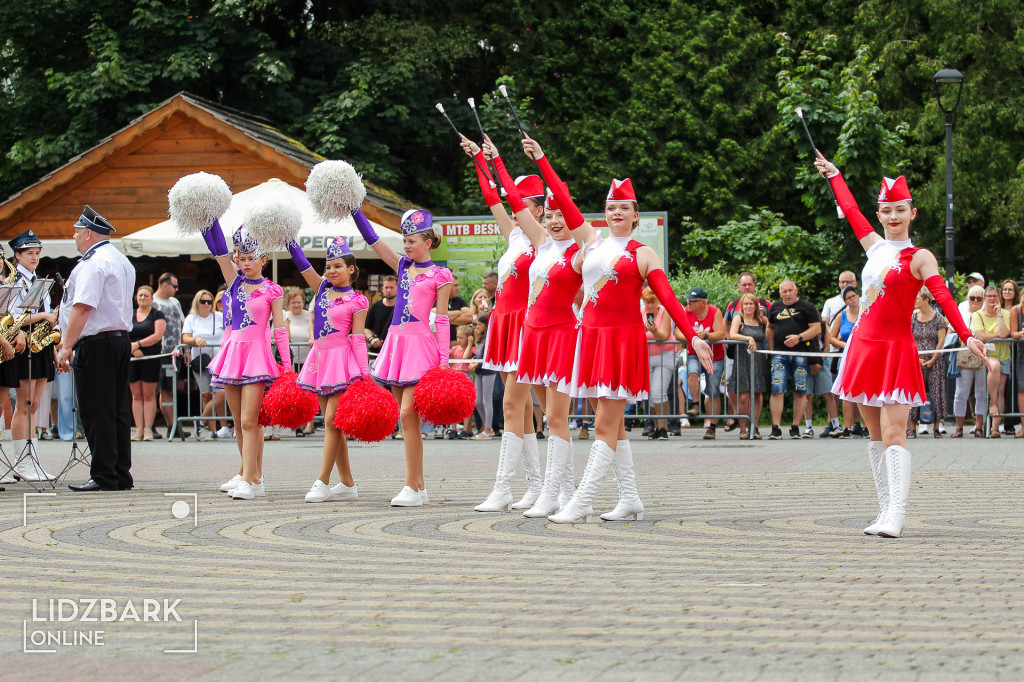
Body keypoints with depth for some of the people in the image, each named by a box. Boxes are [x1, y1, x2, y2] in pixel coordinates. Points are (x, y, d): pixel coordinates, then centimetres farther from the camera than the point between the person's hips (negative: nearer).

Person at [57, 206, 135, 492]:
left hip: (95, 344, -10)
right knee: (118, 411, 9)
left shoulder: (93, 264, -14)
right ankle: (122, 475, 11)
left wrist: (66, 347, -20)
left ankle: (104, 476, -7)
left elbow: (82, 307, -21)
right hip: (121, 338, 10)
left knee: (97, 413, -7)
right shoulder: (122, 261, 19)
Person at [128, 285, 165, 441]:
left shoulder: (157, 315, 4)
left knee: (149, 394, -4)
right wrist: (132, 348, -12)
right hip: (132, 358, 3)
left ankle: (148, 430, -3)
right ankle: (139, 430, 3)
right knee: (136, 395, 2)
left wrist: (138, 344, -13)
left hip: (151, 358, -3)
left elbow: (157, 336, -8)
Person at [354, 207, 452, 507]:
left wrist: (444, 359, -8)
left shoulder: (439, 276, -1)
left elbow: (442, 319, -3)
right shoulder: (402, 266, 15)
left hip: (421, 343, -6)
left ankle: (412, 487, -12)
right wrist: (355, 210, 5)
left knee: (407, 414, -14)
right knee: (406, 417, 4)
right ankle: (418, 486, 8)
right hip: (396, 341, 6)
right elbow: (372, 239, 13)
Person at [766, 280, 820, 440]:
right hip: (779, 354, 2)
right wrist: (771, 348, 16)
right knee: (777, 391, -9)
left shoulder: (806, 307, 4)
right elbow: (770, 327, 28)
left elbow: (817, 328, -2)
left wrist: (799, 337, -15)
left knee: (800, 393, 0)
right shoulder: (775, 307, 16)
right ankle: (776, 428, -11)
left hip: (801, 354, -2)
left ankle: (795, 428, 9)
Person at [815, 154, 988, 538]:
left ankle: (896, 516, -22)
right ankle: (885, 512, 9)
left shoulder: (919, 258, -5)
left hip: (896, 349, -6)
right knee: (876, 434, 6)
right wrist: (834, 176, 39)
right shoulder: (875, 246, 11)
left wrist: (966, 336, -30)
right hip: (865, 345, 6)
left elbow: (943, 298, -17)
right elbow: (851, 211, 26)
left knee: (893, 433, -15)